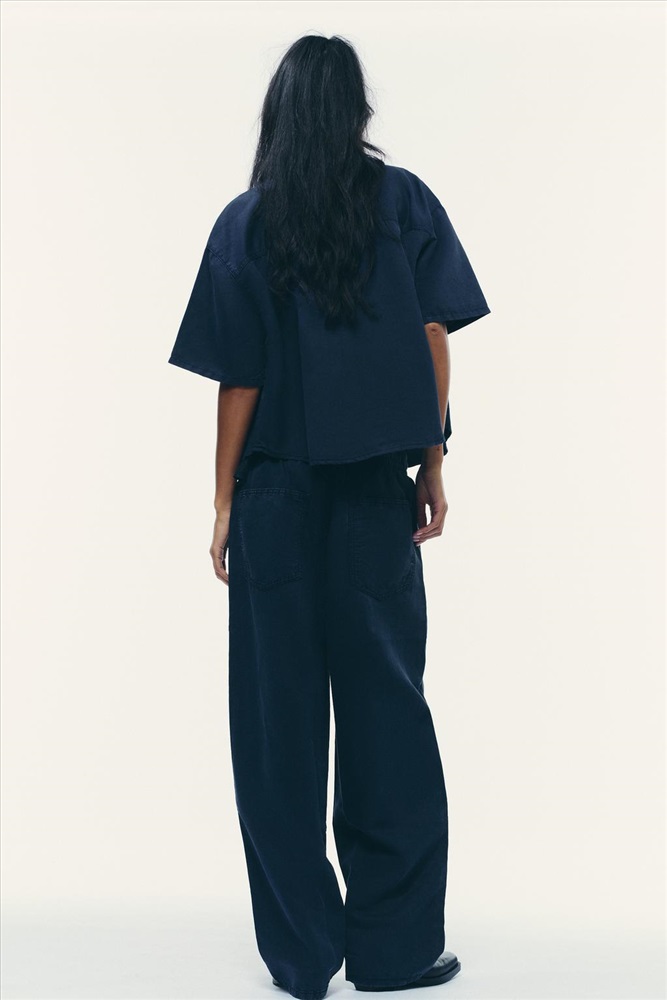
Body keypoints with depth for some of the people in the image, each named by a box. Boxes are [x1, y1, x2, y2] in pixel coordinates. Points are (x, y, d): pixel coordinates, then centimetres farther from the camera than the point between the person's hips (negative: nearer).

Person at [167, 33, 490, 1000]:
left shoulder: (245, 223, -1)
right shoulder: (407, 203, 1)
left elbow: (239, 381, -3)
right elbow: (435, 343, -1)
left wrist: (224, 504, 3)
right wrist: (433, 469, 6)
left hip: (276, 496, 0)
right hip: (377, 494, 1)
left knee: (280, 720, 7)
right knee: (386, 707, 8)